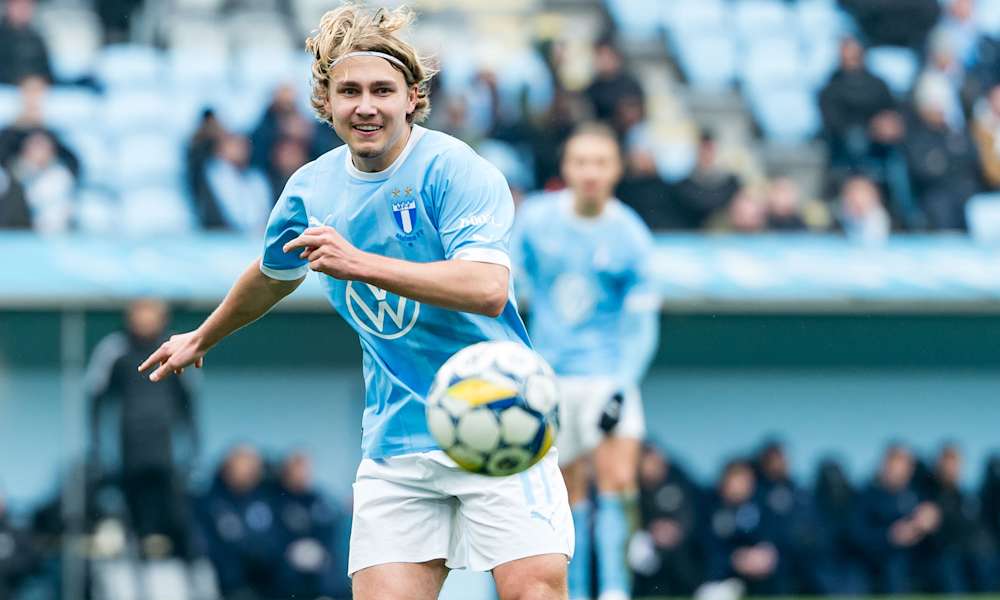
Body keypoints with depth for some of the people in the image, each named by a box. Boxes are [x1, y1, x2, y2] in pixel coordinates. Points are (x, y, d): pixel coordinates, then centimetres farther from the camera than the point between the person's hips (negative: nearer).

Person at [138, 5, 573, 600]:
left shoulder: (453, 169, -11)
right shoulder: (312, 188, 7)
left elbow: (488, 288, -27)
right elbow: (273, 274, 30)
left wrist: (362, 264, -33)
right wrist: (202, 338, 46)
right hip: (397, 448, 5)